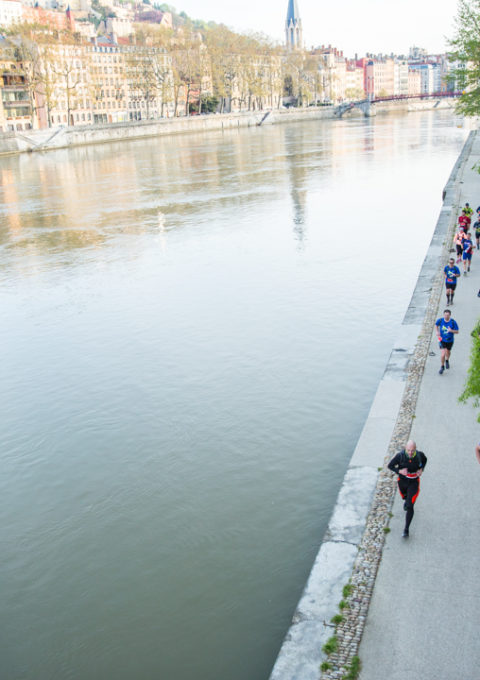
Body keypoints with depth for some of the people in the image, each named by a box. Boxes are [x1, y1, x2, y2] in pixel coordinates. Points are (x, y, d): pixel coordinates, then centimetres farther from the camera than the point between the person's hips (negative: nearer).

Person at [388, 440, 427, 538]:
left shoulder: (420, 454, -22)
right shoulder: (400, 456, -26)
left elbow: (424, 459, 5)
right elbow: (390, 466, -14)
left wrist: (421, 469, -13)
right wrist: (399, 471, -32)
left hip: (414, 482, -1)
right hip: (402, 481, 1)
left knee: (410, 507, -11)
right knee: (405, 497, 30)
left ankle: (406, 529, 0)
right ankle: (407, 500, 69)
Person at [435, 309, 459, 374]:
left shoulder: (453, 322, -19)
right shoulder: (440, 320, -15)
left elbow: (457, 332, -11)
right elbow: (436, 325, 9)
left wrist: (451, 330, -31)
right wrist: (437, 331, -5)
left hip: (450, 340, 1)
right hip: (442, 340, -1)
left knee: (448, 353, 22)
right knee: (443, 354, -12)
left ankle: (447, 361, 56)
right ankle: (442, 366, 12)